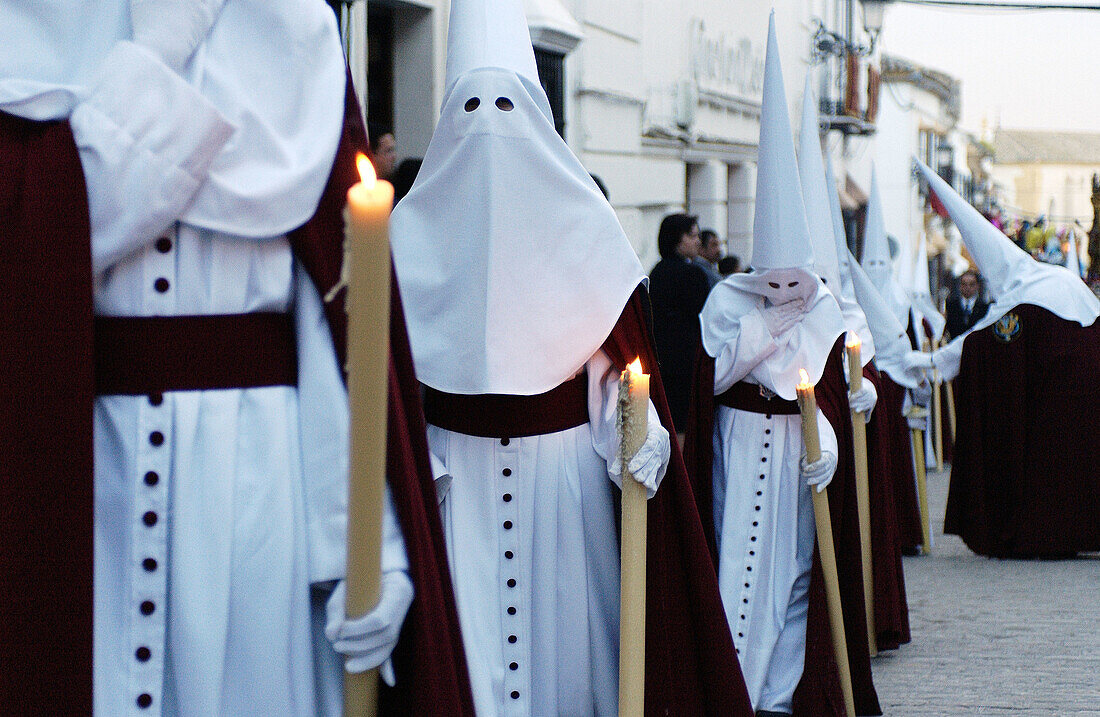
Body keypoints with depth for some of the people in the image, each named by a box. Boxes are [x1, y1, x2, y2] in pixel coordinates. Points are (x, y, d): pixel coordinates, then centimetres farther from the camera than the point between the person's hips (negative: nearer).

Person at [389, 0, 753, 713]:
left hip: (563, 465, 0)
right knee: (461, 629, -3)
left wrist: (635, 436, -13)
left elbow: (617, 354, 1)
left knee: (562, 619, 2)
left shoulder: (582, 219, 5)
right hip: (454, 467, 0)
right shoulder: (418, 225, 6)